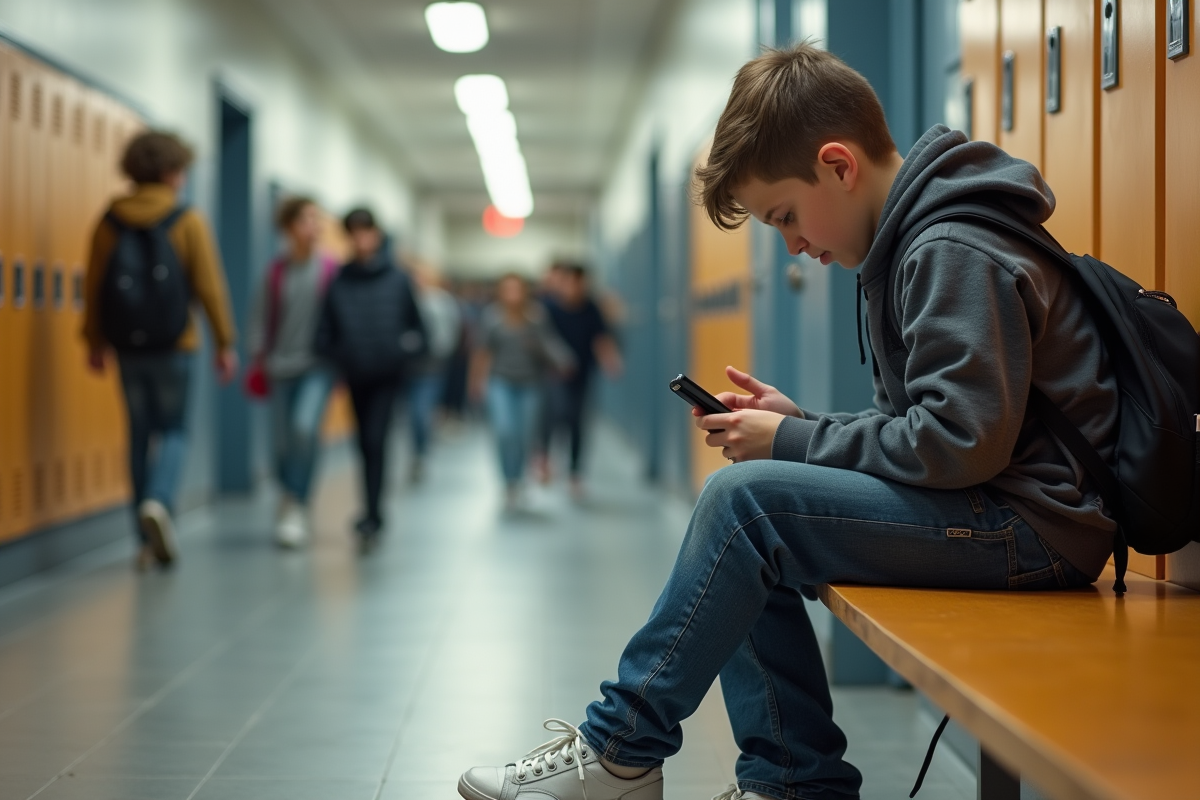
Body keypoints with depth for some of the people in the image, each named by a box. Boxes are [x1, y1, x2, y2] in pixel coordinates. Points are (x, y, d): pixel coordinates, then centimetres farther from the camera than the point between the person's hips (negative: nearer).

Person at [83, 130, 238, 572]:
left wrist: (95, 341, 14)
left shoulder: (110, 222, 3)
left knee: (141, 434, 11)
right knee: (174, 431, 8)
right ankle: (158, 502, -21)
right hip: (174, 345, -3)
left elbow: (93, 285, 3)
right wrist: (225, 343, -1)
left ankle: (147, 543, 12)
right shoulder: (188, 222, -5)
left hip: (128, 347, 3)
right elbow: (209, 286, -7)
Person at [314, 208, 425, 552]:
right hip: (354, 375, 3)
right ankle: (374, 516, 26)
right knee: (366, 444, 13)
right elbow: (325, 331, 1)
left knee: (375, 440, -14)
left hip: (387, 374, -3)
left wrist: (407, 350, -10)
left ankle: (371, 517, -15)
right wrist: (334, 357, -13)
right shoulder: (339, 283, -1)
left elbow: (416, 325, 5)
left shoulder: (397, 280, -3)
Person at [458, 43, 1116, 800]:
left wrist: (792, 443, -13)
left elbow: (960, 439, -25)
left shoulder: (957, 253, -17)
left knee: (745, 499, -18)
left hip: (1033, 520, -10)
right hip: (990, 505, 10)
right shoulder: (914, 241, 15)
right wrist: (797, 422, 2)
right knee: (746, 549, 4)